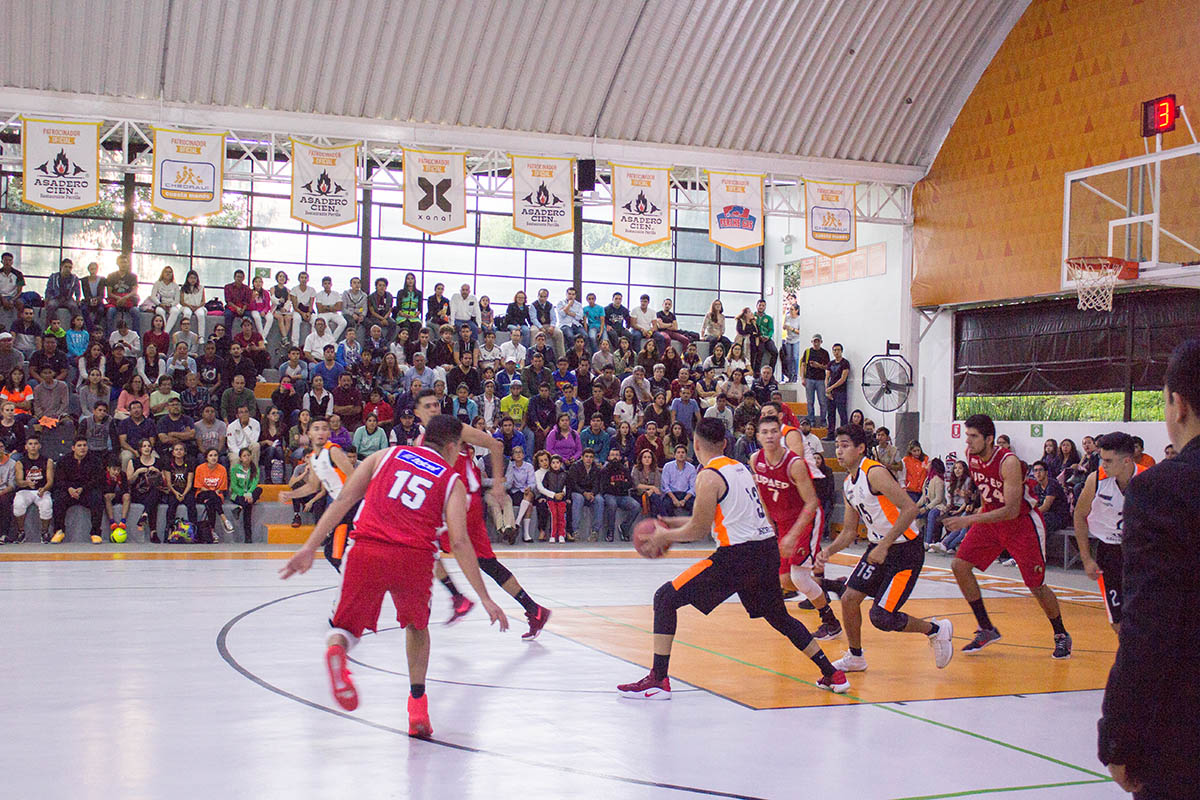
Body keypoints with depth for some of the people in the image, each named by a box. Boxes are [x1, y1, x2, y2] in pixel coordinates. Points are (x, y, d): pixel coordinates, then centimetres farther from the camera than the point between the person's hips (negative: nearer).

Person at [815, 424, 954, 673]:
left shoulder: (875, 473, -19)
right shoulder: (848, 484, 9)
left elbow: (910, 509, -27)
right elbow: (849, 532, 16)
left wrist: (884, 546, -26)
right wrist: (829, 550, -2)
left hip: (905, 551, -8)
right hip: (879, 546, 8)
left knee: (881, 617, -11)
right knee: (849, 599, 2)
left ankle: (936, 630, 12)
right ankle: (855, 657, 22)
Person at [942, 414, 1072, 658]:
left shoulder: (1008, 462, -29)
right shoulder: (970, 455, -9)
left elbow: (1012, 511, -34)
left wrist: (969, 520, -39)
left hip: (1023, 521, -6)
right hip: (992, 517, 7)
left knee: (1036, 585, -3)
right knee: (959, 565, -7)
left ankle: (1061, 636, 22)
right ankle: (987, 630, 4)